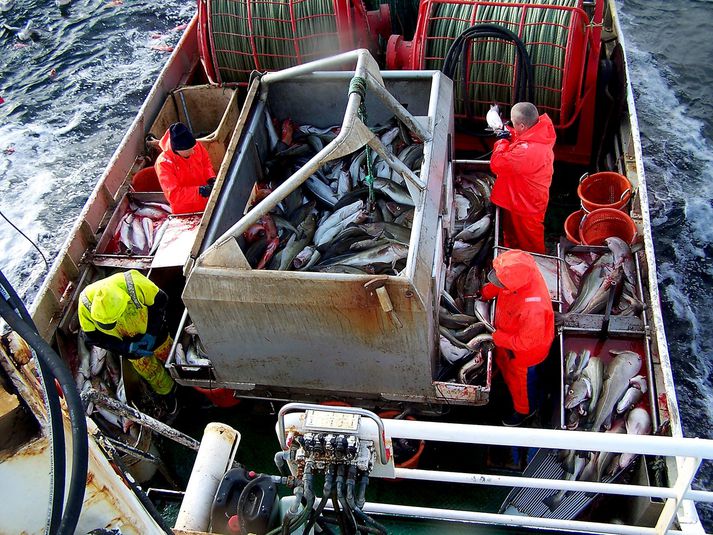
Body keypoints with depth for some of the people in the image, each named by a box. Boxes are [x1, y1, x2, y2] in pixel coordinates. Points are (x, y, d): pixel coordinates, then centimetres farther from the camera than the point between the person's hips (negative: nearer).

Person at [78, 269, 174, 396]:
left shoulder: (134, 283, -41)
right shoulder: (86, 302, -34)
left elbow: (160, 301, -21)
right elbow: (93, 336, -18)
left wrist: (152, 333, -22)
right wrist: (126, 347, -27)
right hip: (126, 342, 1)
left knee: (168, 353, 24)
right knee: (149, 371, 21)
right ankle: (167, 394, 51)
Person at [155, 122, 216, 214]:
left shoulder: (196, 146, -10)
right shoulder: (163, 163, -23)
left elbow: (206, 163, 11)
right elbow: (173, 194, -25)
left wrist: (211, 178, -8)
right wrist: (200, 191, -31)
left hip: (205, 205, 4)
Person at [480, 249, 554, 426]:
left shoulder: (533, 308, -49)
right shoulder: (518, 272, -28)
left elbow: (526, 342, -33)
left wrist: (498, 338, -23)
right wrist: (485, 293, 1)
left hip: (524, 351, -7)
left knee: (521, 379, 23)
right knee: (503, 362, 34)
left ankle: (525, 410, 55)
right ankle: (508, 387, 67)